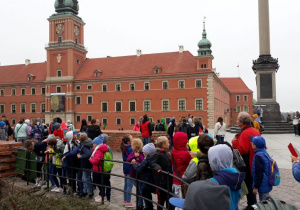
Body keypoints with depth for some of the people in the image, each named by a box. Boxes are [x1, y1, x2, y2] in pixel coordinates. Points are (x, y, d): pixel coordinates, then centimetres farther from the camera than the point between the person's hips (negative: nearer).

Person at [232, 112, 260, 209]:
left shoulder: (245, 133, -22)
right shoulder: (255, 130, 8)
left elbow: (242, 150, -29)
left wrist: (235, 142, -16)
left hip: (247, 165, -10)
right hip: (254, 163, 10)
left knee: (248, 185, 2)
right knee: (252, 184, 20)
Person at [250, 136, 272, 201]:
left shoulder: (258, 156, -22)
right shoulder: (265, 153, 6)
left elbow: (259, 173, -23)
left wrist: (256, 187, -16)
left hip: (263, 186, -9)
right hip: (267, 185, 9)